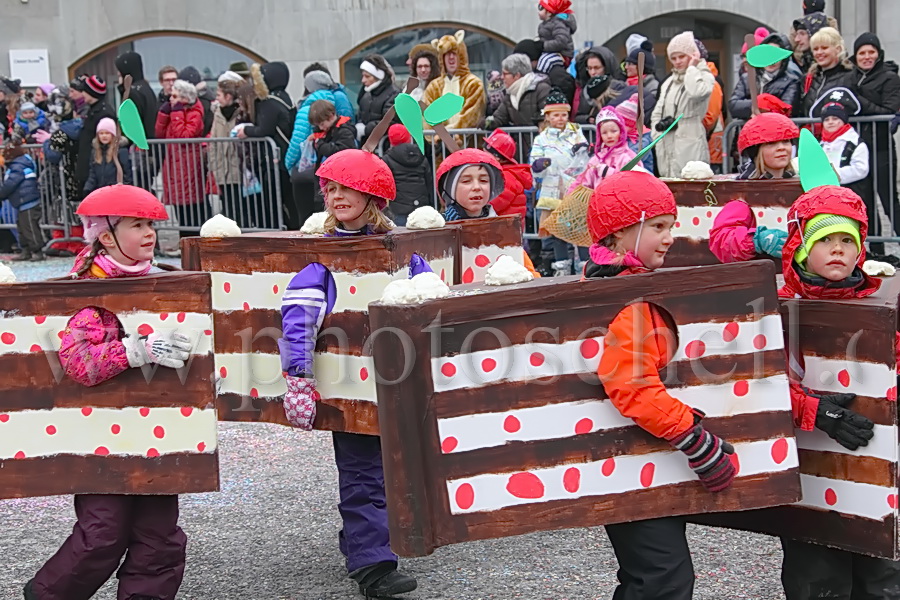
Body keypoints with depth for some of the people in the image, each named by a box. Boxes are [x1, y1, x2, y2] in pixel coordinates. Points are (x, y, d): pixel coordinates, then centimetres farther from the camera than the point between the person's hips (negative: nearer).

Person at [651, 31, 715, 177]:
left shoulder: (704, 76, 2)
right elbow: (657, 114, 24)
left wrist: (691, 67, -7)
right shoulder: (669, 82, 22)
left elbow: (696, 92, -22)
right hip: (667, 146, 6)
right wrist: (658, 127, 4)